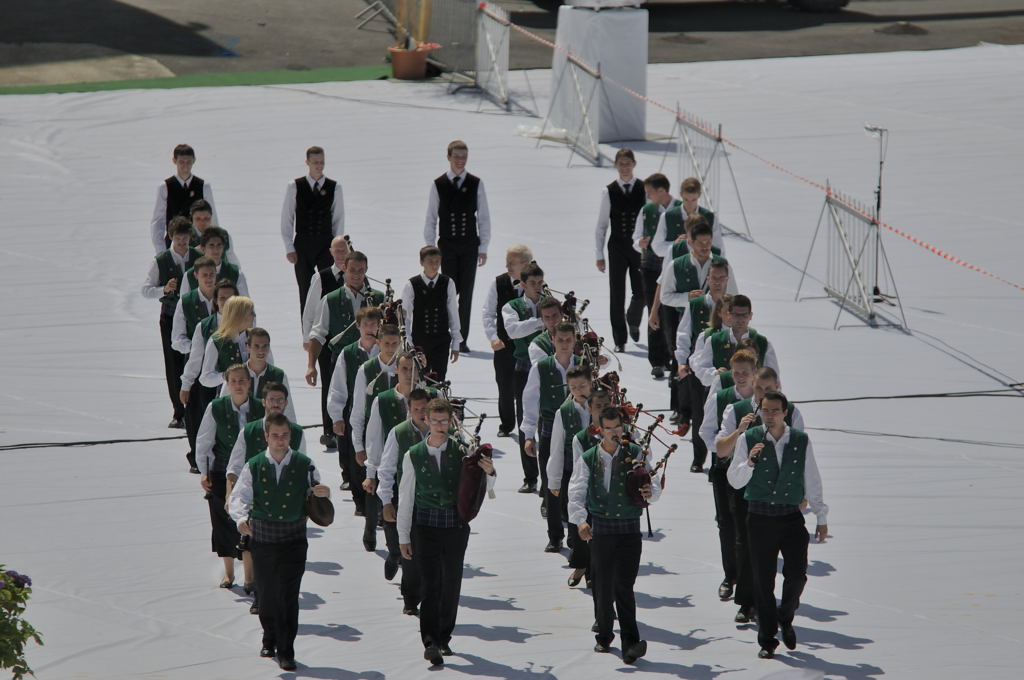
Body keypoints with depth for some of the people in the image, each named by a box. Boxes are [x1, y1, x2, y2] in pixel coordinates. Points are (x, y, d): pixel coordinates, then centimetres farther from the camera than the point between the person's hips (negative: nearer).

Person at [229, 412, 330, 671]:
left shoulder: (305, 465, 2)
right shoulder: (254, 466, 2)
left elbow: (315, 495, 10)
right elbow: (239, 497, -2)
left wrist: (323, 494, -14)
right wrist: (241, 517, -22)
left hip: (293, 540, -1)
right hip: (262, 538, 1)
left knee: (288, 596, -7)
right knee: (266, 593, 10)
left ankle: (286, 650, 2)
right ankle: (269, 637, 34)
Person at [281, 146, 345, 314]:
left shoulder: (334, 188, 3)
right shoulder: (294, 187, 1)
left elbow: (339, 220, 6)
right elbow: (286, 219, 3)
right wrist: (289, 248, -2)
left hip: (326, 246, 0)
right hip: (302, 246, 0)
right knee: (305, 292, 3)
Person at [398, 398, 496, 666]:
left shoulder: (462, 452, 3)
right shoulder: (414, 455, 2)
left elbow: (482, 488, 10)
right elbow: (405, 498, 7)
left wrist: (489, 472, -14)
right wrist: (403, 537, 6)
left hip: (456, 526, 2)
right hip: (426, 526, -2)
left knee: (451, 584, 8)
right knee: (431, 584, -11)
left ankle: (444, 638, 22)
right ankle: (430, 642, -14)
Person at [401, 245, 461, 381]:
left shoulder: (448, 284, 0)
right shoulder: (411, 285, -5)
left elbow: (453, 314, 5)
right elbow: (405, 317, -2)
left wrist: (456, 344, 5)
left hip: (441, 341, 1)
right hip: (419, 343, -1)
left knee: (439, 380, 0)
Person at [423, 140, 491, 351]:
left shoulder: (476, 184, 3)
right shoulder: (438, 185, 1)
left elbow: (484, 217, 6)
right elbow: (430, 219, 5)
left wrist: (483, 248, 2)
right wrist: (430, 249, 1)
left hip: (470, 246, 1)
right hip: (447, 246, -1)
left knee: (466, 293, 2)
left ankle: (462, 340, 7)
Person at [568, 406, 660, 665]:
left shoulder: (635, 454, 4)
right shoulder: (588, 459, 3)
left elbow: (654, 485, 5)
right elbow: (576, 493, -4)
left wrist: (651, 492, -21)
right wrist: (580, 520, -21)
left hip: (630, 529, -1)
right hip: (600, 527, 1)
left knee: (624, 585, -10)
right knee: (603, 586, 6)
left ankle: (630, 643, -14)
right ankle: (604, 636, 25)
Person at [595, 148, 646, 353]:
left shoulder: (644, 189, -1)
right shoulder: (609, 192, -1)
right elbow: (601, 226, 4)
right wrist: (599, 255, 1)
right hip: (617, 247, 0)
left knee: (640, 292, 0)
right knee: (617, 294, 0)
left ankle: (633, 320, 34)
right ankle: (619, 340, 8)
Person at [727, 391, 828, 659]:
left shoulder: (801, 440, 4)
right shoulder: (748, 439, 0)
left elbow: (812, 481, 11)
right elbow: (734, 481, -2)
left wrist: (821, 517, 13)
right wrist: (749, 462, -21)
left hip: (791, 517, 1)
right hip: (760, 518, -1)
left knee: (797, 574, -7)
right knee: (763, 580, 1)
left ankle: (785, 617, 24)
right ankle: (767, 639, 12)